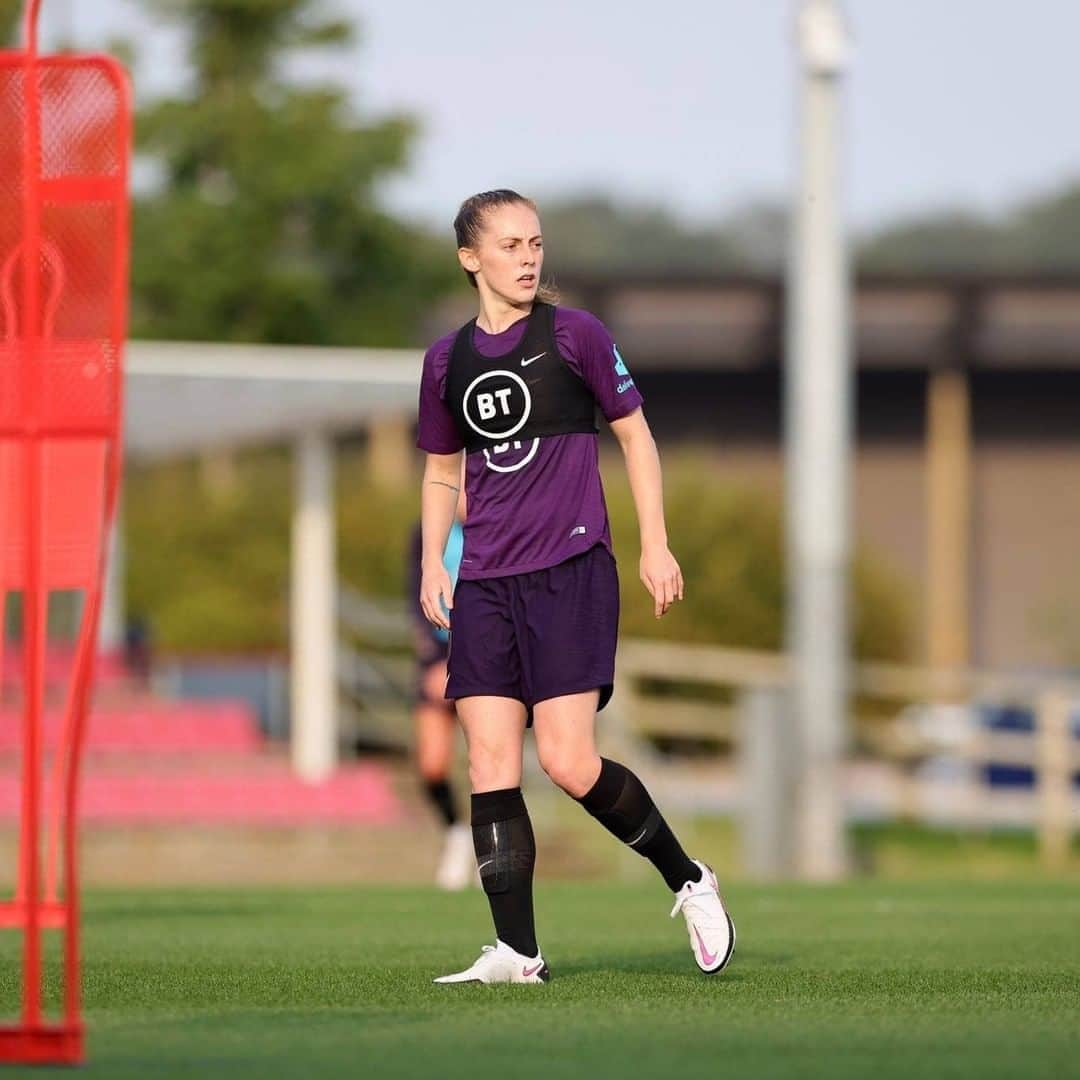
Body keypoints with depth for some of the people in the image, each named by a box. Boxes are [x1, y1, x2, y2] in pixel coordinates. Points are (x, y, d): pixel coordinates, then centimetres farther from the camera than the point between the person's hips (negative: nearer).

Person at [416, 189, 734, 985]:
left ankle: (689, 881, 8)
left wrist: (655, 544, -1)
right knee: (489, 763, -4)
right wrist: (433, 563, 11)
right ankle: (517, 952, -2)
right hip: (484, 583, 4)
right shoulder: (447, 361, 10)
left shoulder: (574, 335, -1)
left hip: (570, 569, -4)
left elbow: (634, 434, 5)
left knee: (569, 763, -13)